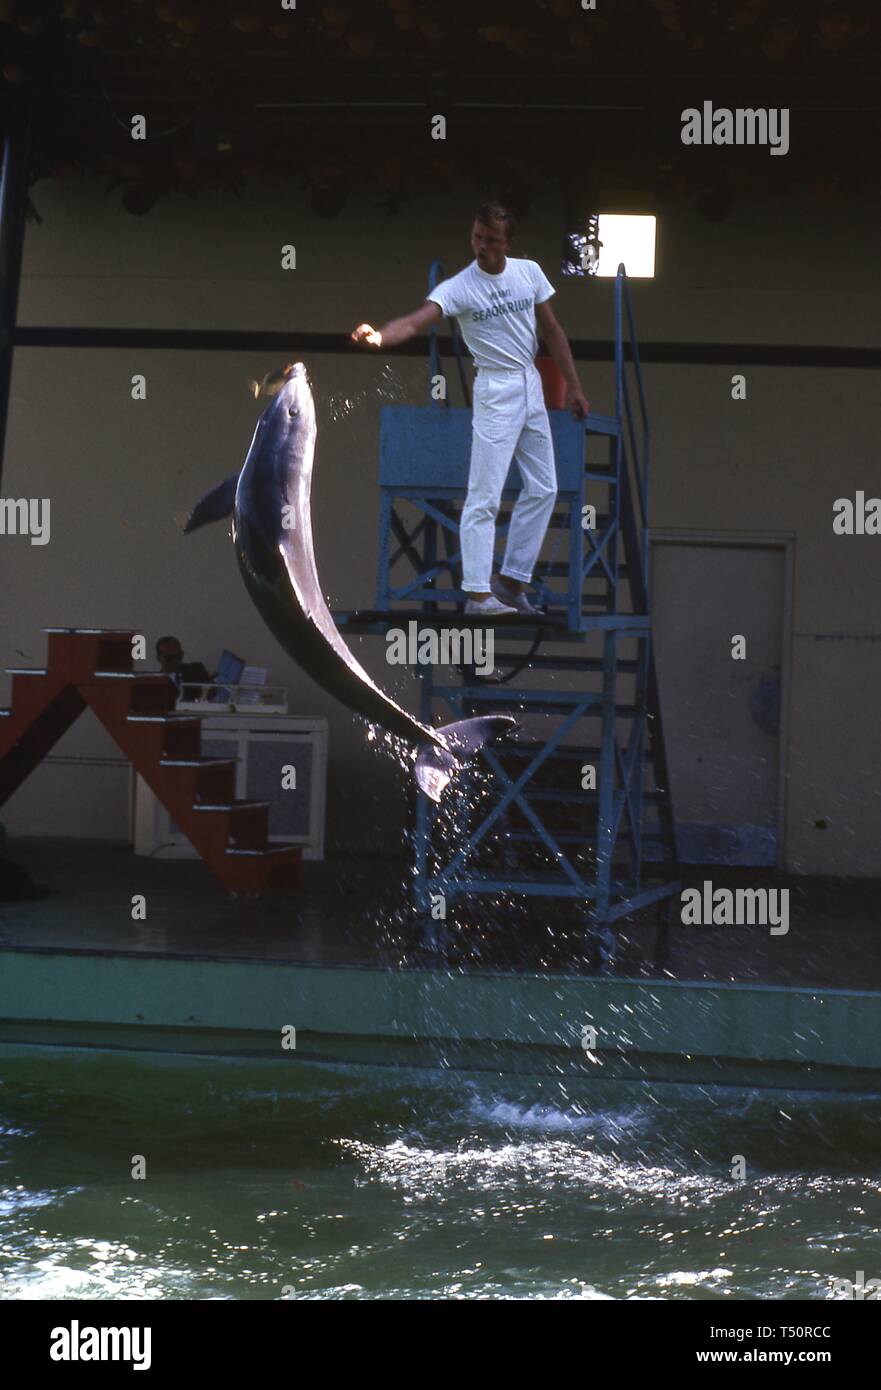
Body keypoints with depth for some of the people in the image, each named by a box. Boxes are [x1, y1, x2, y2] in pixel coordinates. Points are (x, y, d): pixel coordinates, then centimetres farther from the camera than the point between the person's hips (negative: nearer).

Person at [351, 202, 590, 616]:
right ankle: (477, 593, -10)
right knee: (484, 497, -10)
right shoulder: (458, 288, -14)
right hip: (496, 391, -6)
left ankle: (513, 580, 19)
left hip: (531, 386, 6)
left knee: (542, 489, 9)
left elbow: (551, 330, 11)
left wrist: (573, 385, 10)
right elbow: (415, 322, -30)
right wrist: (379, 336, -50)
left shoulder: (529, 272, 1)